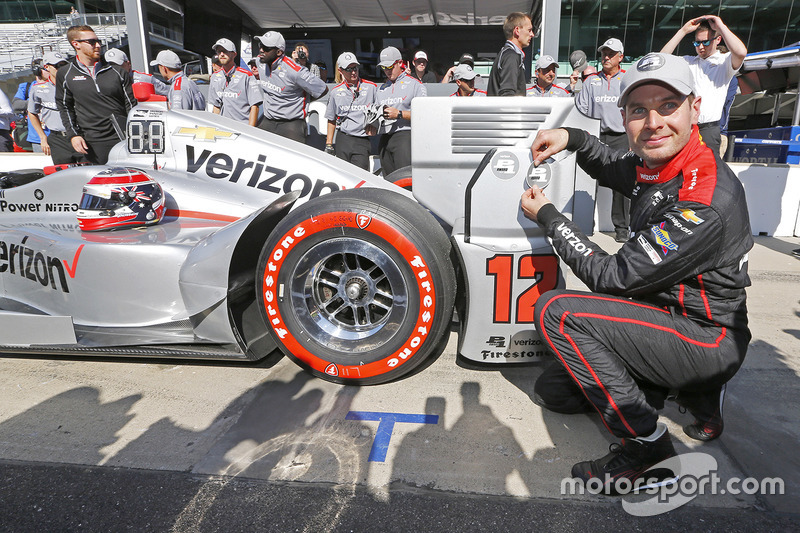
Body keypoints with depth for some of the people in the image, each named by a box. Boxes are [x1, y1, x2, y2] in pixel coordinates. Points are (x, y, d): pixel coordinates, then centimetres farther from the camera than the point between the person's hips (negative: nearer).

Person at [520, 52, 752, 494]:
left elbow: (611, 277, -25)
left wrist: (546, 216, -15)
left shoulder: (705, 201, -29)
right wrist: (572, 138, 1)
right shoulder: (657, 167, -2)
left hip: (706, 342, -9)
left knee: (557, 311, -25)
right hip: (667, 313, 9)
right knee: (552, 391, 12)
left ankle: (646, 444, -13)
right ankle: (696, 394, 15)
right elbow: (613, 168, 22)